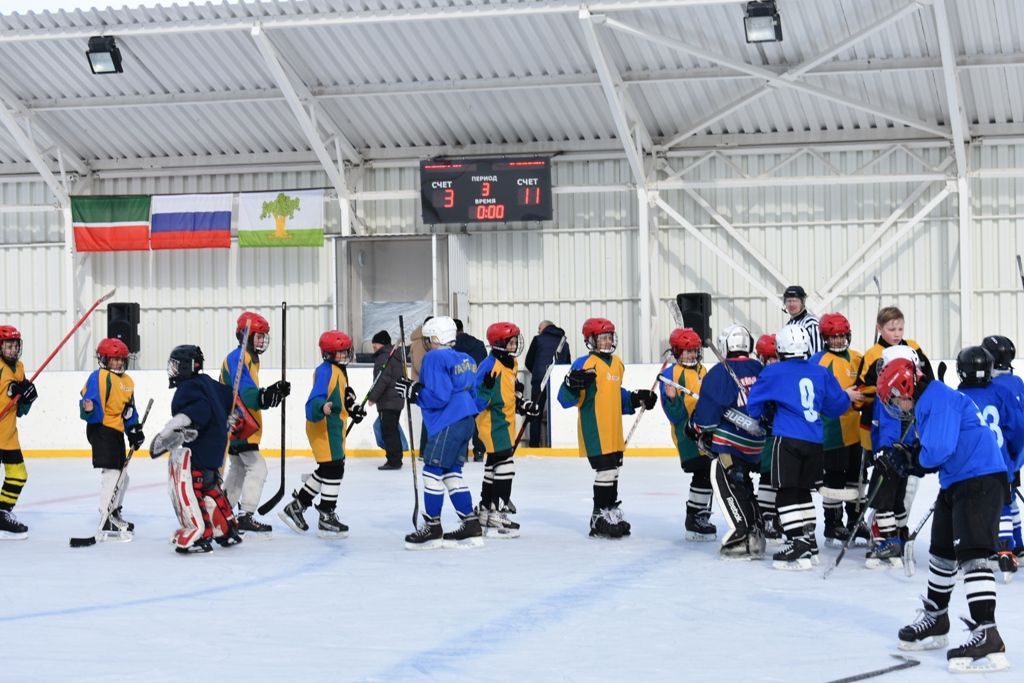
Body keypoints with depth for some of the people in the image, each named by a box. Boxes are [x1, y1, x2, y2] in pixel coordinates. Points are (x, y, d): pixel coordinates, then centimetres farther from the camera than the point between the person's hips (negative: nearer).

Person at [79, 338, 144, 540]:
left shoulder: (127, 382, 16)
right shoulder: (99, 377, -11)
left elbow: (129, 410, 22)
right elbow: (91, 400, -21)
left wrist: (134, 430, 14)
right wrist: (89, 409, -43)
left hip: (116, 431, 10)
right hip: (101, 429, -10)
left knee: (122, 475, 18)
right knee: (111, 472, -17)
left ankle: (114, 514, 35)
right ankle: (107, 522, -17)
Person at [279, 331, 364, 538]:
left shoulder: (339, 371, 15)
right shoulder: (326, 371, -18)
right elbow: (315, 399, -29)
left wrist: (351, 409, 24)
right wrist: (322, 408, -48)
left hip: (332, 428, 11)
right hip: (323, 428, -11)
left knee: (326, 471, 17)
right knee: (333, 469, -6)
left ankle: (295, 507, 26)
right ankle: (327, 519, 1)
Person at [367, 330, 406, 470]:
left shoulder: (383, 358, -13)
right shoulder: (395, 356, 19)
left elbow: (382, 380, -22)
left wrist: (372, 396, -18)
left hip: (387, 402, -10)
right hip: (397, 400, 10)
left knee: (388, 431, -8)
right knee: (393, 430, 15)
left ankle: (393, 461, -10)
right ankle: (396, 460, 19)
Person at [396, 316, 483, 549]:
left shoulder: (434, 358, -11)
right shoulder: (464, 359, 16)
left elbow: (438, 396, -20)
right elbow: (472, 394, 22)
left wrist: (413, 391, -11)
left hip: (448, 424, -9)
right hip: (466, 420, 10)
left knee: (433, 471, -3)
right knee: (451, 474, 12)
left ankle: (432, 528, 2)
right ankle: (471, 527, 10)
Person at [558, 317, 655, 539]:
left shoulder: (616, 363, 13)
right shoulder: (585, 364, -12)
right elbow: (566, 399, -15)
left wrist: (637, 399, 14)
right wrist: (572, 385, -35)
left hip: (613, 432, 9)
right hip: (594, 430, -8)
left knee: (613, 470, 16)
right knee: (605, 470, -9)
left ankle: (612, 512, 28)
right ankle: (600, 517, -1)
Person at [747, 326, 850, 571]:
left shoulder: (774, 373, -2)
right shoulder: (821, 373, 9)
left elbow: (754, 405, 4)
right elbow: (838, 405, 14)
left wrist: (767, 415, 25)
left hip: (787, 440, -5)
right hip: (815, 442, 5)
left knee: (787, 492, -3)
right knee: (802, 490, 18)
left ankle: (799, 545, -14)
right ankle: (809, 542, 22)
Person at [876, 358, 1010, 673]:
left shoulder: (939, 400, -16)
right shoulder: (927, 405, 17)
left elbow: (936, 451, -24)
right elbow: (928, 456, 21)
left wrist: (911, 458, -5)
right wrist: (901, 461, 6)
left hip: (980, 481, -11)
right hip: (955, 483, 11)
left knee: (971, 555, -18)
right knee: (941, 551, 21)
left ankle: (988, 638, -25)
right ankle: (935, 622, 38)